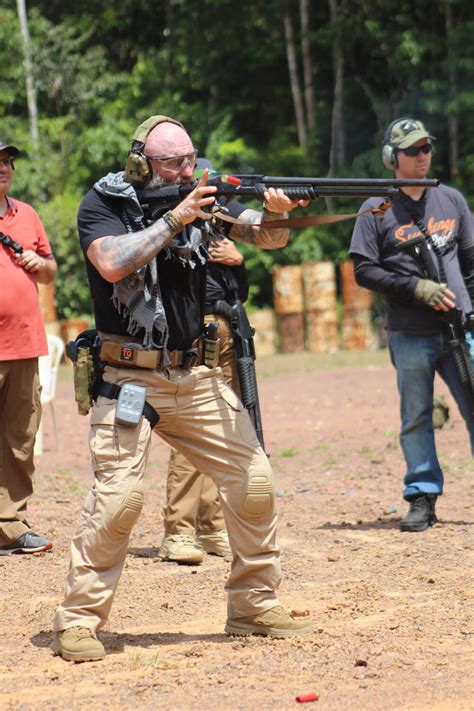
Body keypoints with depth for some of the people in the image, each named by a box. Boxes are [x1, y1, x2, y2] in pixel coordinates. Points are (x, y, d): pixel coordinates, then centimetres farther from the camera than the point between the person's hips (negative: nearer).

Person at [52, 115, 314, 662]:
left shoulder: (203, 195, 7)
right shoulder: (103, 203, -5)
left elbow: (265, 237, -1)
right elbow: (113, 264, -22)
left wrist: (275, 214, -23)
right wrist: (175, 219, -23)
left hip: (196, 377, 5)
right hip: (128, 378, -5)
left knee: (254, 482, 3)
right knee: (119, 494, -17)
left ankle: (254, 607, 18)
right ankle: (77, 621, -6)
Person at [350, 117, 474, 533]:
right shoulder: (377, 210, 2)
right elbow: (364, 270, -2)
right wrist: (416, 287, -12)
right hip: (410, 336, -2)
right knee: (416, 418, 4)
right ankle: (422, 497, 12)